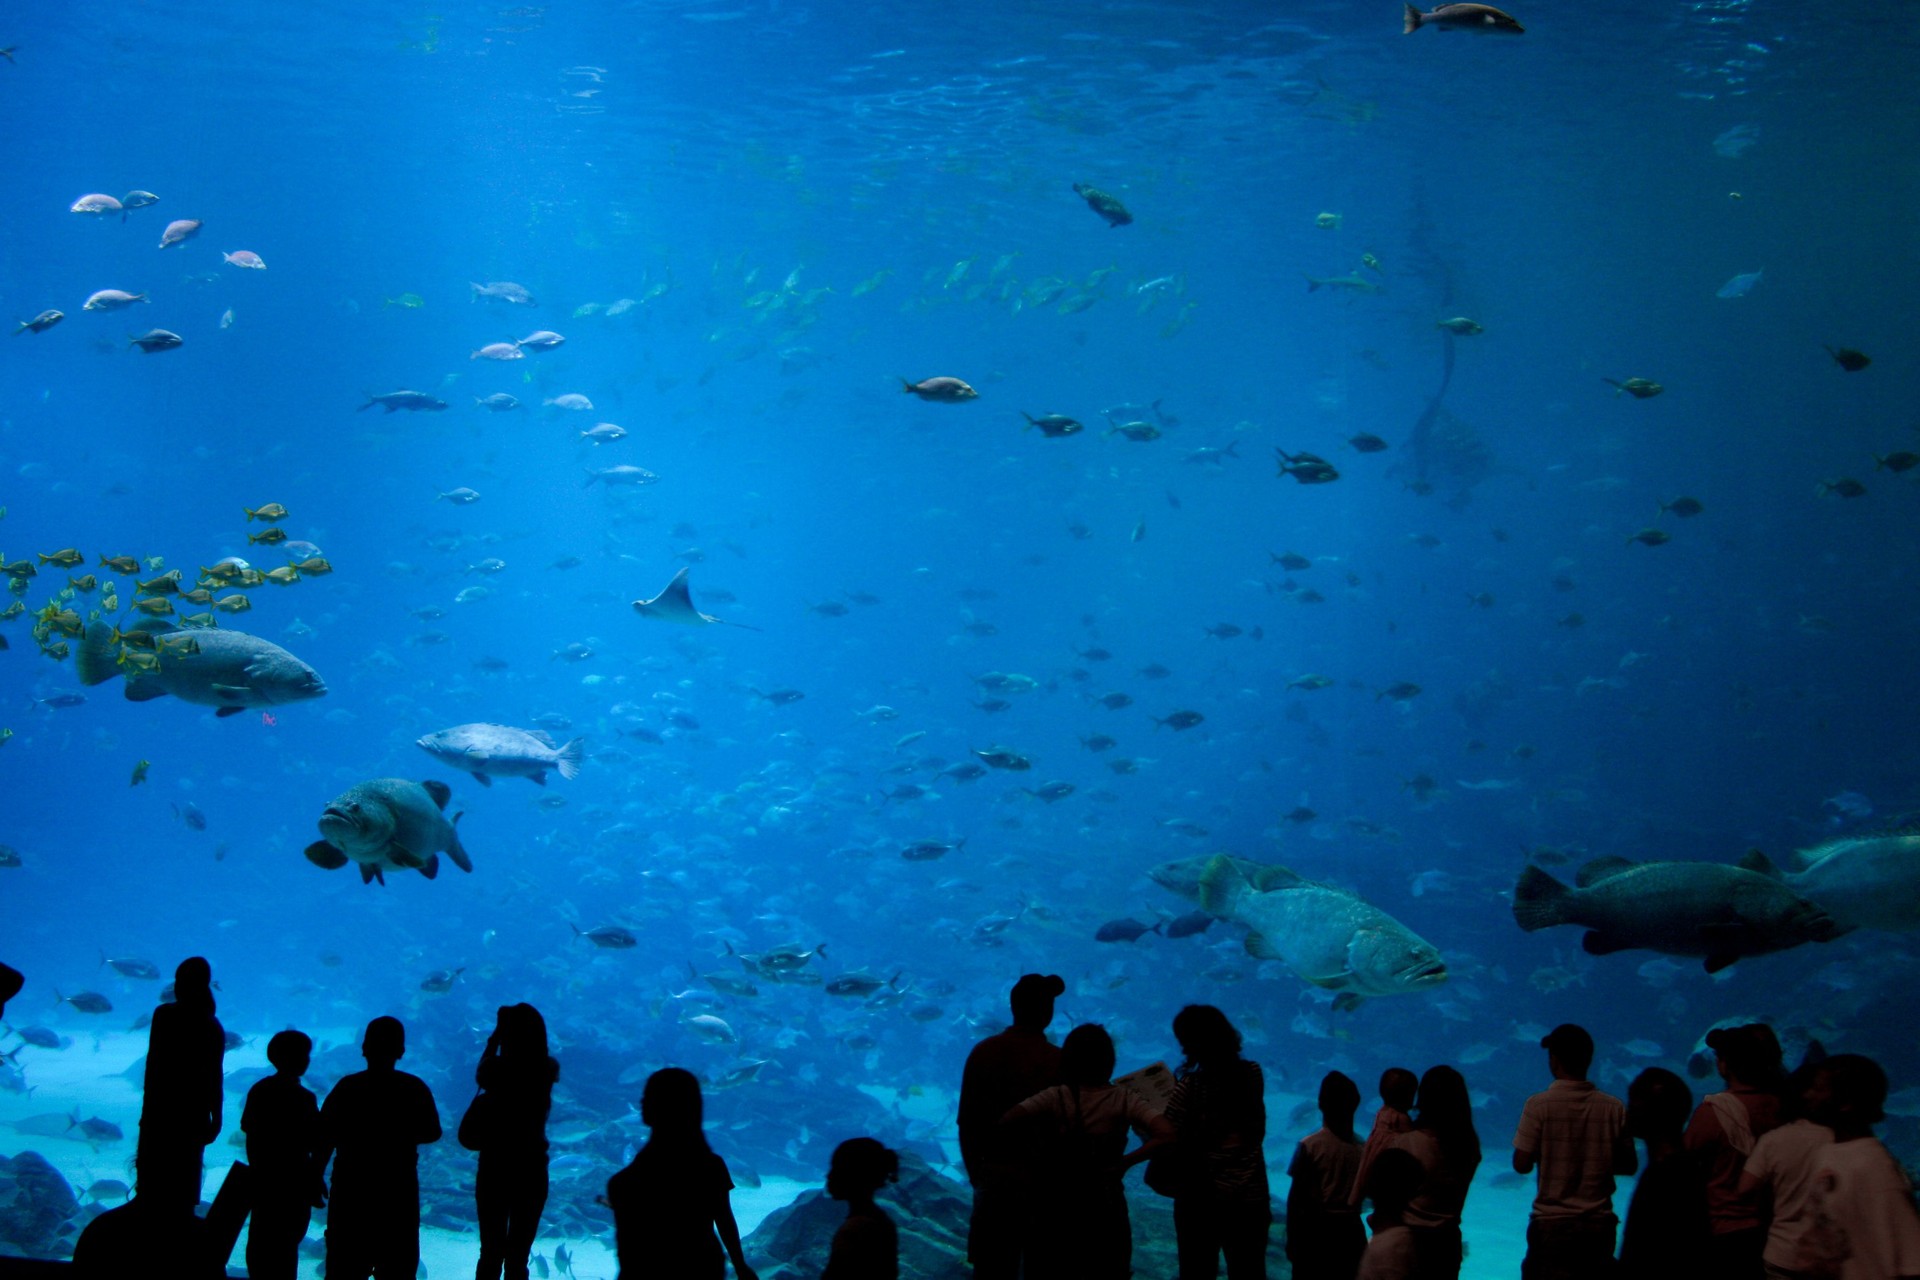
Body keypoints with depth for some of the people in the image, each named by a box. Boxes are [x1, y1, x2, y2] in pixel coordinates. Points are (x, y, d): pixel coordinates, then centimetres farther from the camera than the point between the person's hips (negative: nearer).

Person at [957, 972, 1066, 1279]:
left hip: (994, 1177, 3)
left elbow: (965, 1122, 2)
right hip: (1042, 1182, -3)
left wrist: (976, 1173, 14)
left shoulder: (982, 1052, -3)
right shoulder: (1057, 1061, -14)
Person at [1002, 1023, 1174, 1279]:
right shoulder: (1123, 1099, -7)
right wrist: (1126, 1161, -11)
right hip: (1106, 1205, 0)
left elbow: (1006, 1122, -17)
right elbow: (1166, 1135, -18)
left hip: (1058, 1205, 0)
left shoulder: (1056, 1097, -8)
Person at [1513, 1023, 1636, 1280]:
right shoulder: (1613, 1108, -2)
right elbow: (1629, 1165, 4)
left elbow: (1521, 1164, -11)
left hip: (1552, 1223, -3)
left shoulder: (1539, 1105, -11)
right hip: (1599, 1223, 3)